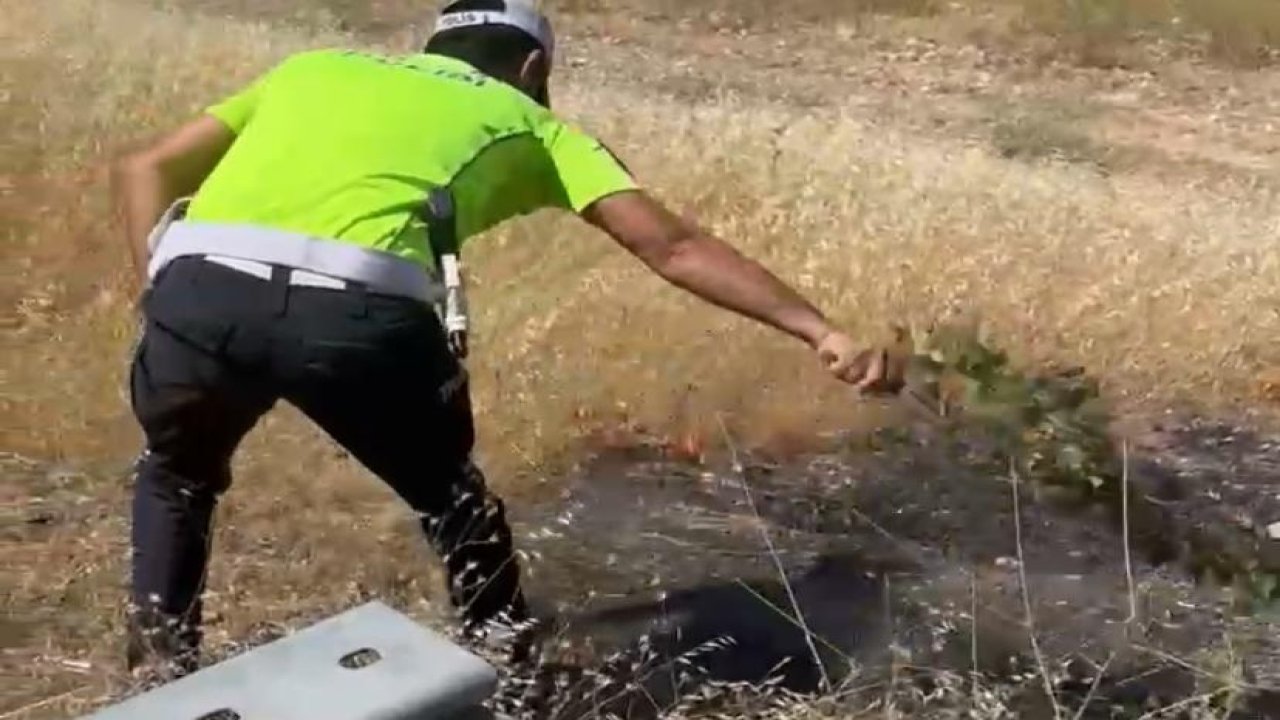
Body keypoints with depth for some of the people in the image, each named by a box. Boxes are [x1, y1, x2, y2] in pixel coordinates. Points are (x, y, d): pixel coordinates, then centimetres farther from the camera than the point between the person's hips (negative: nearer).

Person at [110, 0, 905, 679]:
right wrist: (824, 333, 19)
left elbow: (144, 170, 29)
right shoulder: (526, 122, 28)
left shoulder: (313, 66, 36)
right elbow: (675, 246, 20)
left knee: (177, 475, 36)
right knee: (452, 497, 28)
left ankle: (162, 674, 35)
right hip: (356, 311, -2)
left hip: (201, 289, 3)